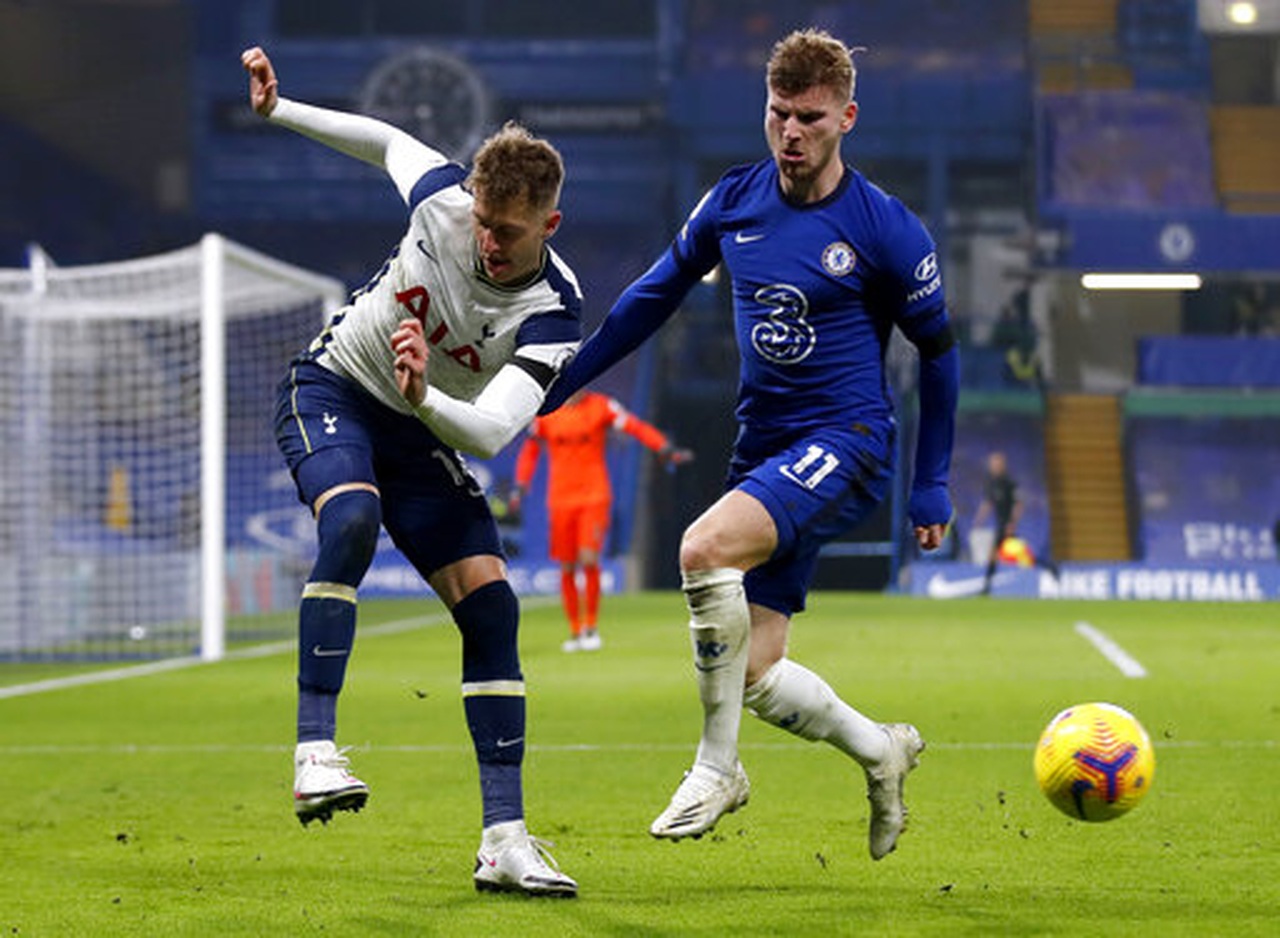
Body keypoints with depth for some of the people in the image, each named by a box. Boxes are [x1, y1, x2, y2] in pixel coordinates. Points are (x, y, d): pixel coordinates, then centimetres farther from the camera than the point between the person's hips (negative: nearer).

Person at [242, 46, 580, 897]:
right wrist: (279, 109, 11)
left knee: (490, 604, -10)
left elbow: (492, 431, -37)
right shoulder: (444, 198, -19)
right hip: (333, 391, -1)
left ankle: (505, 840, -8)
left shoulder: (552, 314, -24)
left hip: (422, 435, 1)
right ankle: (316, 749, -37)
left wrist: (425, 397, -55)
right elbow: (390, 141, 5)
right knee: (351, 520, -33)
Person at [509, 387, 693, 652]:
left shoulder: (601, 406, -1)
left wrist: (665, 449, -21)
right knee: (567, 568, 3)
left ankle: (592, 628, -2)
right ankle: (575, 632, 14)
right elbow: (530, 449, 17)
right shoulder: (545, 412, 6)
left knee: (589, 558, -16)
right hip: (560, 499, 2)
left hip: (594, 497, -2)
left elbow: (636, 427, -8)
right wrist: (520, 487, 11)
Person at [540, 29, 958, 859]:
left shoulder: (886, 230, -8)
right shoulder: (732, 203, 4)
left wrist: (932, 486, 4)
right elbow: (655, 295, 17)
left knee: (704, 549, -31)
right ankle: (881, 749, 30)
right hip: (763, 450, 6)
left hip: (846, 442, -6)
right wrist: (556, 386, 16)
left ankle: (717, 768, -16)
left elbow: (938, 351, 3)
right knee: (755, 678, 1)